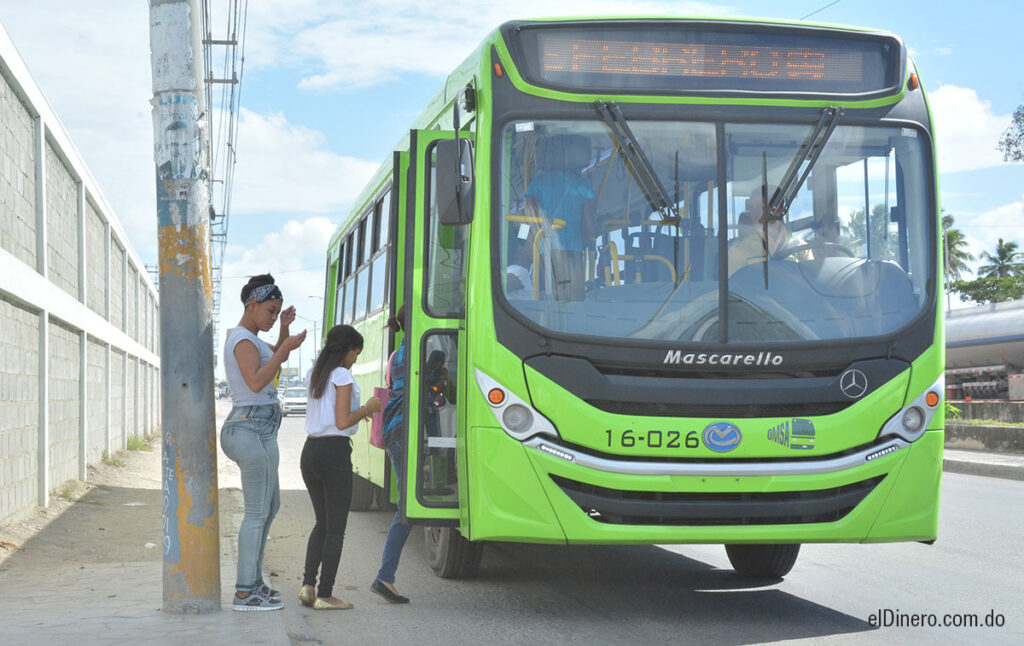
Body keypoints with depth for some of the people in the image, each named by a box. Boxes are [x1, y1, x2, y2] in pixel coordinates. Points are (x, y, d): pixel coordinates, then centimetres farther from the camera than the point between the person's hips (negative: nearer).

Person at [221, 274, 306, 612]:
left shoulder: (242, 337, 17)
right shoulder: (244, 339, -14)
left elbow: (277, 357, 30)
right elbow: (256, 382, -27)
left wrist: (285, 329, 12)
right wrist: (287, 346, -23)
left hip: (249, 430, 11)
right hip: (254, 430, -11)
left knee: (270, 506, 19)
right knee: (258, 512, -6)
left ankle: (252, 580, 26)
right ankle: (244, 593, -2)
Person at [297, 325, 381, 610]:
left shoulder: (313, 375, 15)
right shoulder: (342, 376, -10)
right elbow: (342, 422, -15)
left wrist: (359, 412, 23)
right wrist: (368, 408, 0)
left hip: (309, 451, 8)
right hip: (334, 452, -8)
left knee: (322, 523, 19)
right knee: (336, 527, 1)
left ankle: (308, 585, 7)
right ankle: (324, 595, 1)